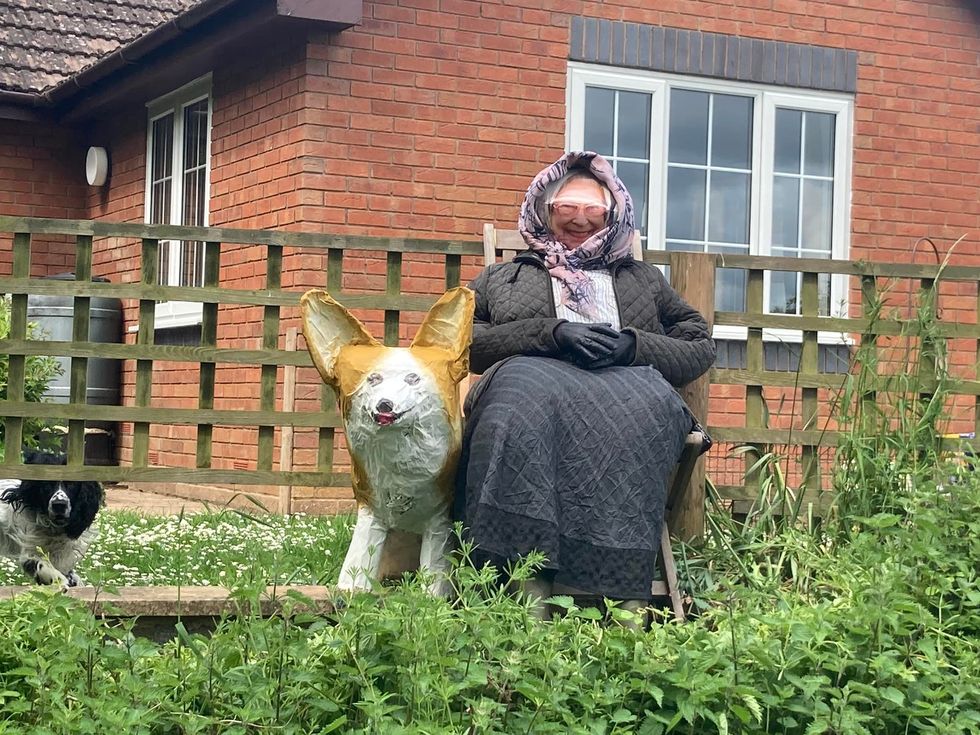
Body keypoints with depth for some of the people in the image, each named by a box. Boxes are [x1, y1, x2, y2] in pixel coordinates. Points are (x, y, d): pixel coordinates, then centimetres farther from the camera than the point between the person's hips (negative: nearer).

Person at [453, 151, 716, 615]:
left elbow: (701, 347, 24)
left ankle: (618, 591, -48)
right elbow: (464, 338, 13)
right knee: (528, 398, -41)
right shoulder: (503, 277, 33)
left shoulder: (643, 279, 36)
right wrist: (552, 333, -2)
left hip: (626, 380, 1)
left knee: (640, 406, -40)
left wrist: (634, 346, 2)